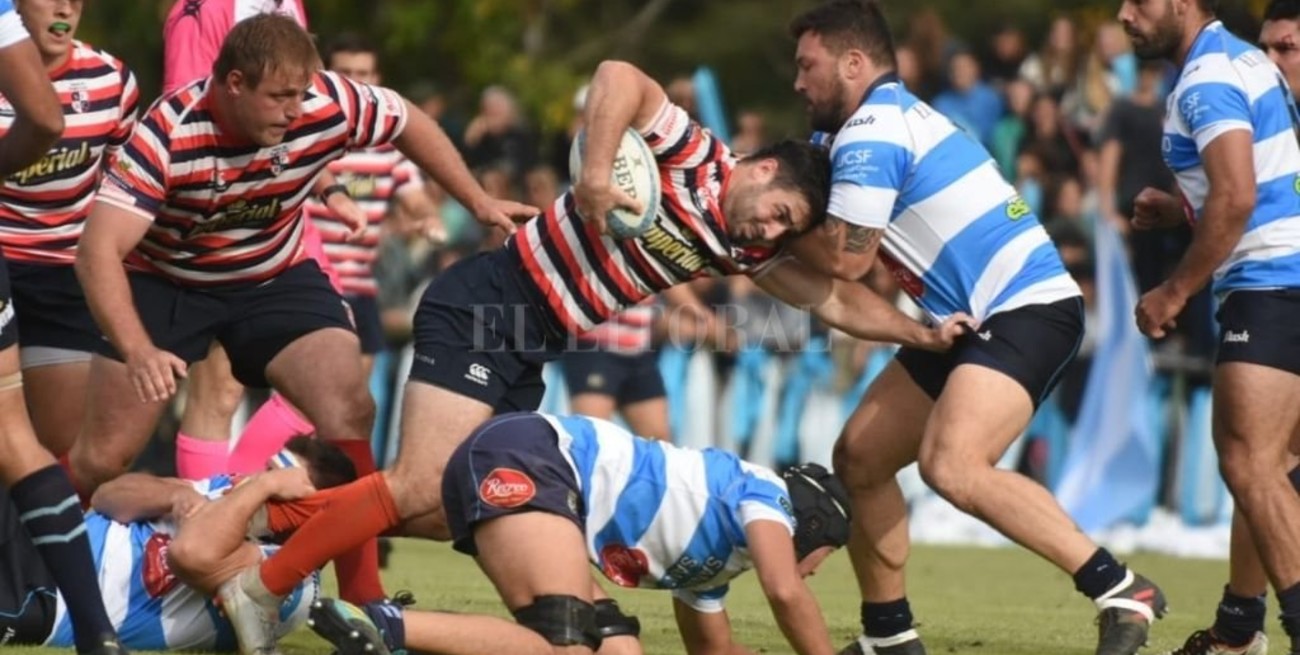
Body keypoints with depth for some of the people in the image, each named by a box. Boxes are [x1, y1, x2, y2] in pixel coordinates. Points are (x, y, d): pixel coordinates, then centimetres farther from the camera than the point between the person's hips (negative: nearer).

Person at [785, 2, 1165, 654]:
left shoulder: (870, 133, -13)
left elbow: (845, 257, -15)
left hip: (1026, 309, -11)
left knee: (952, 467, -29)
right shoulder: (897, 116, 18)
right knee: (859, 457, 10)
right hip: (973, 323, 11)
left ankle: (1120, 590, -24)